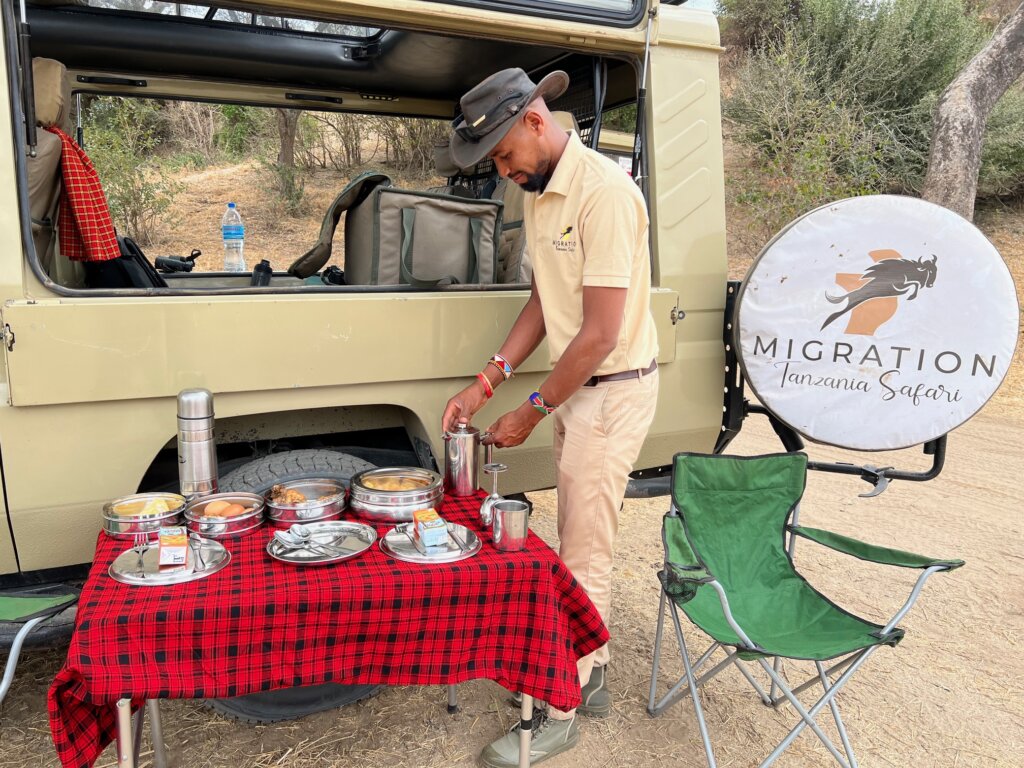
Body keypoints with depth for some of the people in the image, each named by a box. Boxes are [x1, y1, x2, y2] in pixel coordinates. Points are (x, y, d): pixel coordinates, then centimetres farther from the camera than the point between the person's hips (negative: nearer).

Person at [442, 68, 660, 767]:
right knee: (579, 546, 16)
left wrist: (531, 413, -12)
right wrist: (487, 382, 5)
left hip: (613, 390, -8)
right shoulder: (540, 192, 9)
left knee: (584, 559, 1)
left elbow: (601, 334, -22)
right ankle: (592, 680, 33)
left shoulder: (603, 191, -20)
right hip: (574, 388, 9)